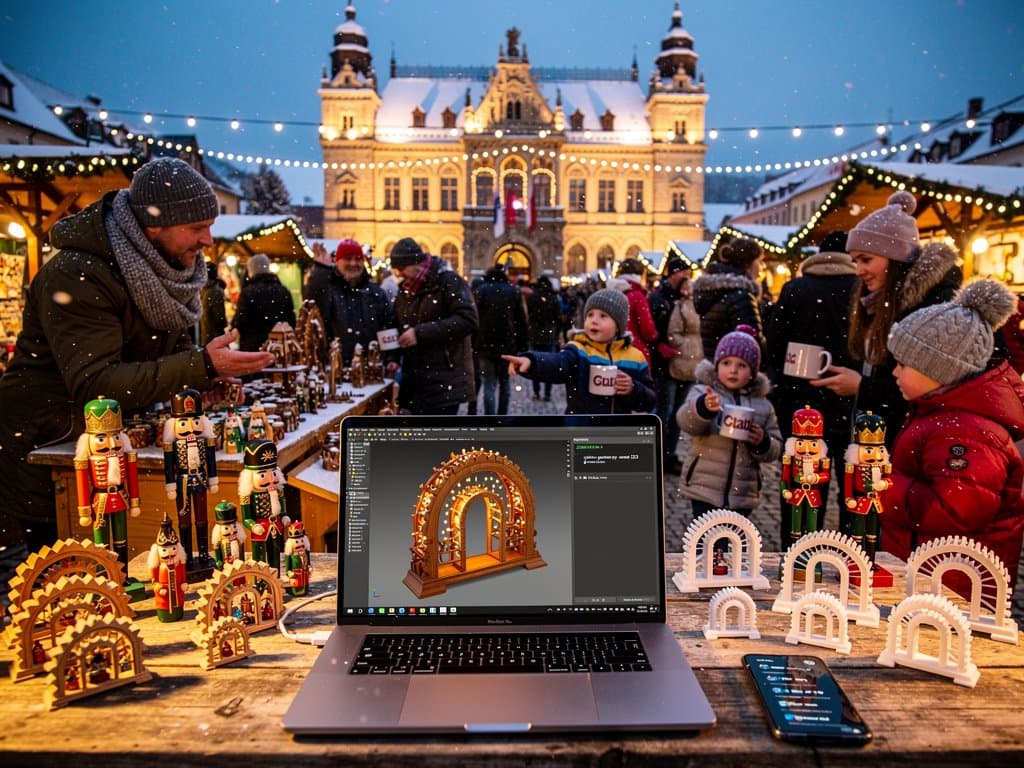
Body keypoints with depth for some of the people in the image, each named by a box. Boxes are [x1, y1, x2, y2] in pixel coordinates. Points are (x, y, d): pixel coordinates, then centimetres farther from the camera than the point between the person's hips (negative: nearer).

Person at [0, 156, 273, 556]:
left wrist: (204, 372, -10)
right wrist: (200, 365, -38)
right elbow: (94, 386, -33)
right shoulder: (75, 275, -25)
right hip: (44, 445, -7)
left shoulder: (164, 265, 2)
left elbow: (172, 342, 13)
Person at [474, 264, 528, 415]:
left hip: (486, 345, -2)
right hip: (508, 345, 2)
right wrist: (522, 344, 6)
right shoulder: (514, 291, 4)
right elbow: (522, 321, 2)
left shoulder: (481, 290, 0)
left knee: (489, 386, -3)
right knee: (504, 383, 16)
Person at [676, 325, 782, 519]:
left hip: (743, 493, 4)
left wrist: (763, 442, -13)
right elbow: (686, 421, -23)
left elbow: (775, 449, 10)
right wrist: (704, 407, -45)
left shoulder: (762, 405, 7)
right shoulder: (703, 393, -3)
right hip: (705, 486, -4)